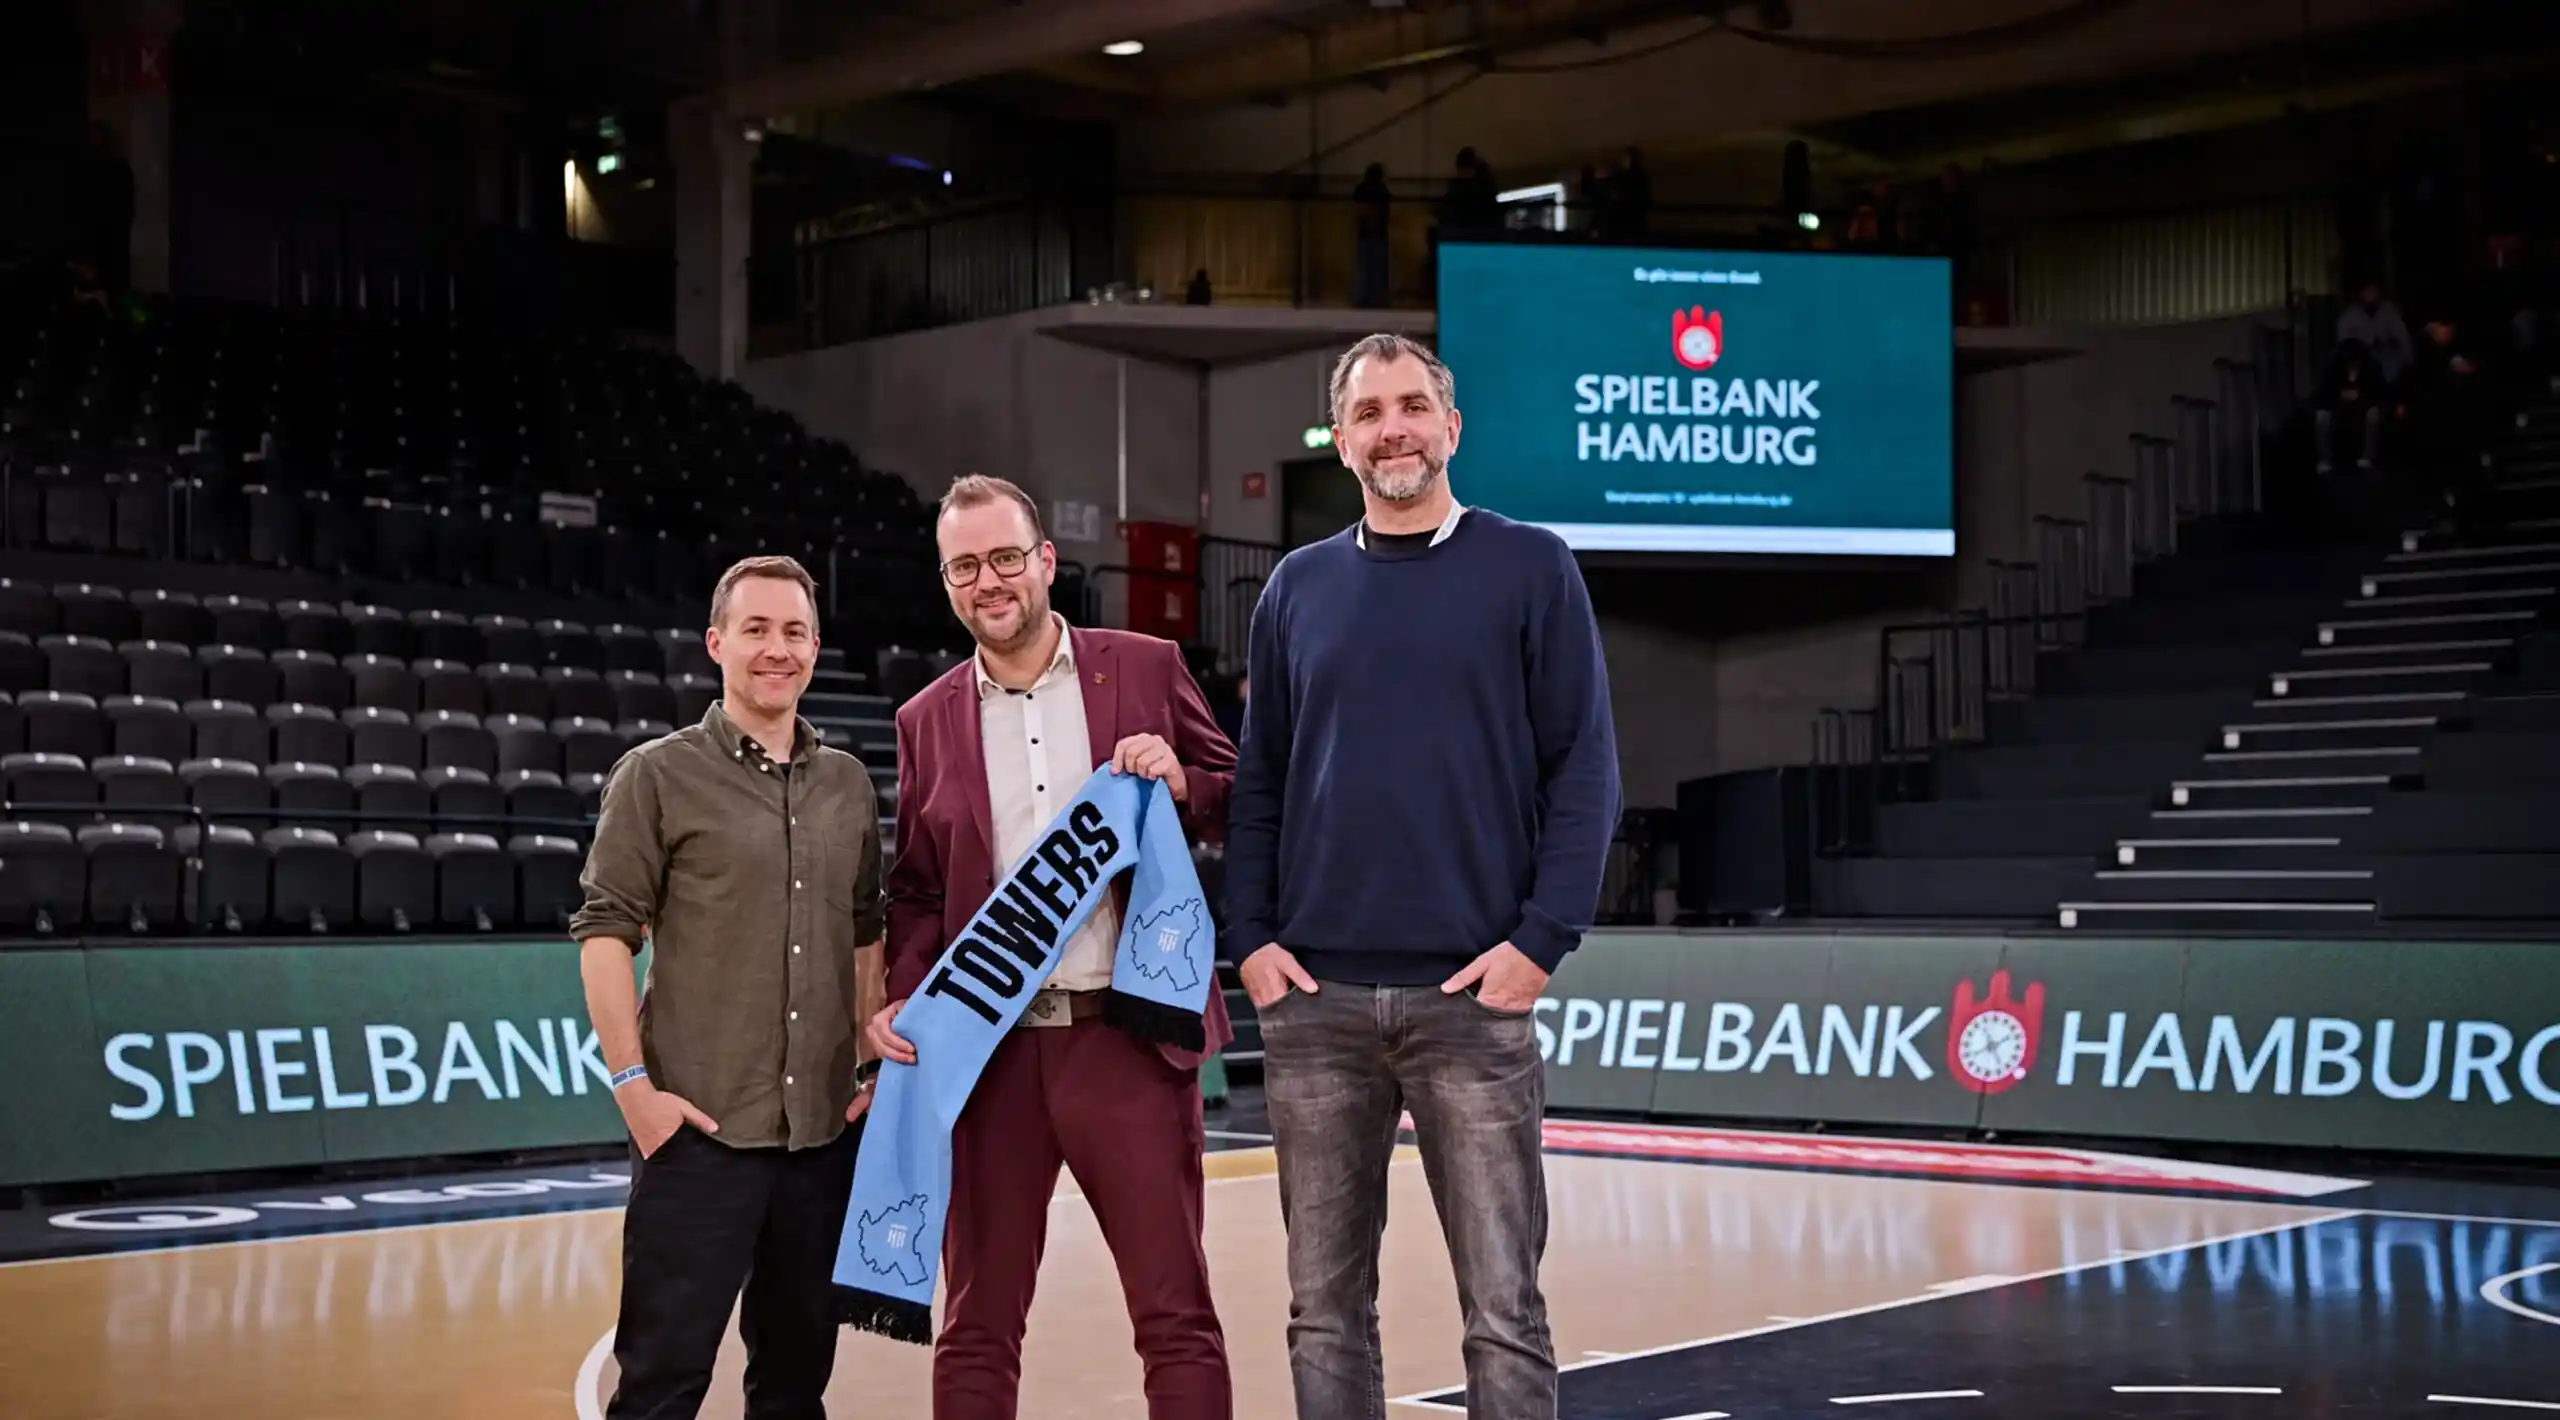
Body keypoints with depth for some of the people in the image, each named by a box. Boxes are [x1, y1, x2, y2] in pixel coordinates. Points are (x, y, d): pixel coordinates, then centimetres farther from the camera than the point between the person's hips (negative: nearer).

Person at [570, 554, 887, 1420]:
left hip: (825, 1127, 5)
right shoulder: (658, 776, -2)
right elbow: (605, 929, -5)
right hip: (699, 1128, -5)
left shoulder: (849, 785, 11)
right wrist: (632, 1082, -12)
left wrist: (873, 1061, 10)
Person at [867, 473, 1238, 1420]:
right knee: (977, 1328, 9)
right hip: (987, 1049, 2)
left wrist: (1181, 781, -12)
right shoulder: (927, 719, 10)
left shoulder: (1145, 668, 4)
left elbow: (1242, 803, 8)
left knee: (1177, 1316, 1)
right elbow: (917, 890, 12)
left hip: (1127, 1035, -2)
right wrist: (903, 1002, -3)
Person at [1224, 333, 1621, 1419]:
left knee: (1503, 1308, -1)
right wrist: (1250, 938, 1)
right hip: (1314, 999, 3)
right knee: (1326, 1305, 8)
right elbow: (1258, 782, 12)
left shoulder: (1530, 568, 3)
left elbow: (1584, 769, -1)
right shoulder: (1299, 587, 12)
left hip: (1472, 995, -3)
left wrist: (1542, 939, -10)